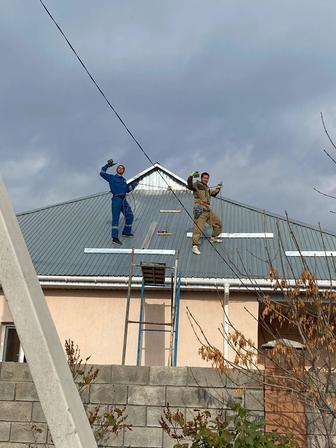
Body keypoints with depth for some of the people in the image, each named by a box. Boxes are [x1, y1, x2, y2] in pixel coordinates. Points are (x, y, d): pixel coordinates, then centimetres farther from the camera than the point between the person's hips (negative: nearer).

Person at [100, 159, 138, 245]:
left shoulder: (124, 180, 24)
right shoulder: (112, 177, 8)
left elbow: (127, 190, 21)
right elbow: (102, 173, 2)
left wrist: (132, 186, 5)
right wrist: (107, 165, -3)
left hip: (124, 200, 7)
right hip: (116, 199, -7)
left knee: (130, 216, 11)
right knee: (115, 218, -14)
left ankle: (126, 232, 32)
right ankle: (115, 238, -21)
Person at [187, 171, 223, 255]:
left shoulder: (207, 188, 24)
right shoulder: (197, 184, -1)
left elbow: (214, 193, 44)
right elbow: (189, 185, -22)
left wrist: (218, 188, 31)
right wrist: (192, 176, -30)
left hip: (208, 211, 9)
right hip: (200, 210, -9)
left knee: (218, 223, 20)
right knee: (198, 227, -20)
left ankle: (214, 238, 39)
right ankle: (195, 246, -24)